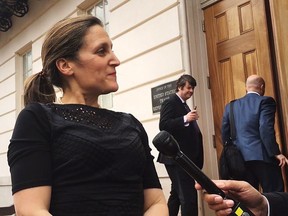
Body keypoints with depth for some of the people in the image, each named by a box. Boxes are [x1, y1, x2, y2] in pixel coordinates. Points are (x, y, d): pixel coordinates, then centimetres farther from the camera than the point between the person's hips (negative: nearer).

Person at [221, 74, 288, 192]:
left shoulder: (231, 106, 13)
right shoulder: (265, 101, -3)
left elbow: (225, 134, 12)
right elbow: (266, 129, -16)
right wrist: (276, 153, -12)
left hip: (241, 159, 5)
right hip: (262, 156, -5)